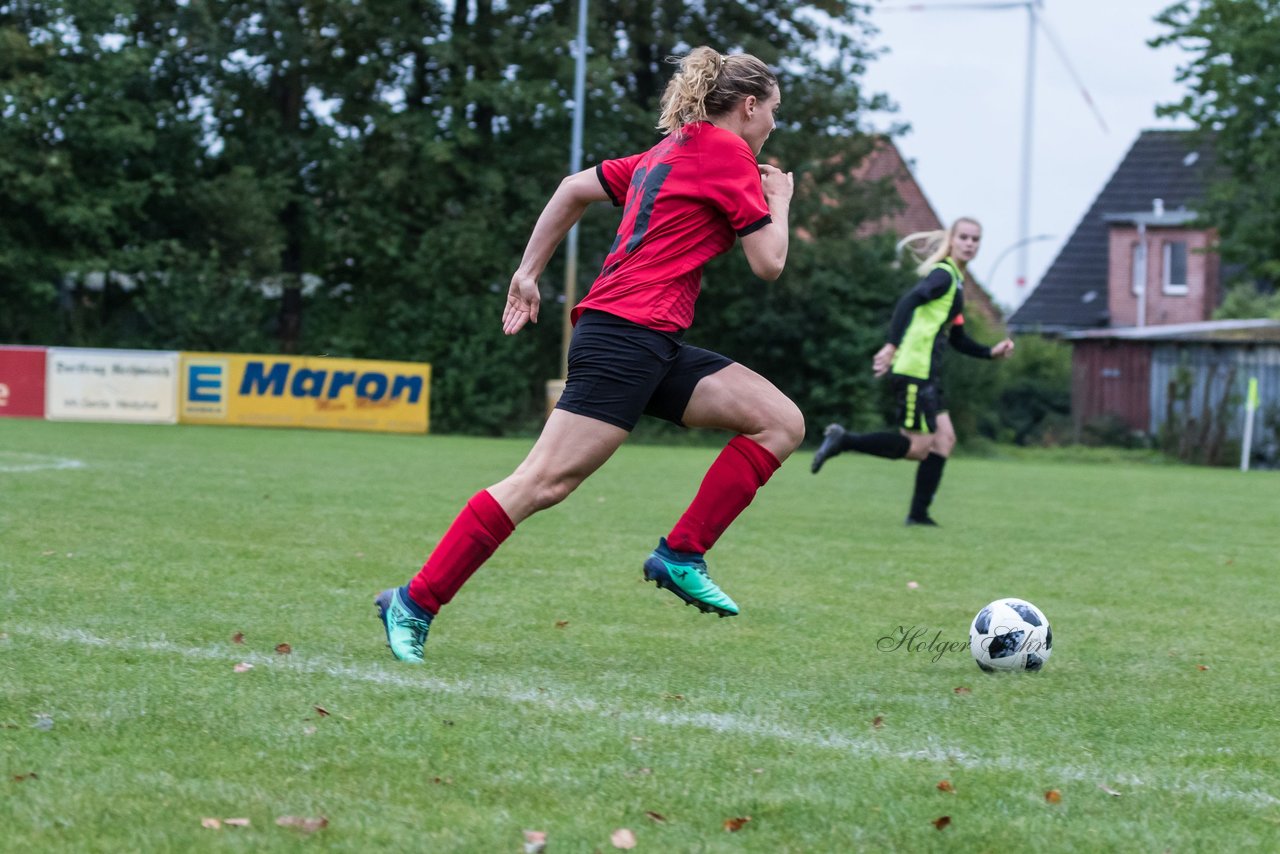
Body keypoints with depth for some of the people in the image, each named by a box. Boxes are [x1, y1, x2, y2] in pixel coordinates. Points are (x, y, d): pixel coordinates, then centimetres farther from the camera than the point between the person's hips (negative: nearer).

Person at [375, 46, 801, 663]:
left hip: (655, 347, 10)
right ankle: (415, 603, -11)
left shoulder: (669, 152, 23)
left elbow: (575, 188, 25)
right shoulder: (728, 153, -4)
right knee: (544, 480, -14)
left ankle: (680, 557, 1)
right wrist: (779, 201, 13)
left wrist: (528, 274, 26)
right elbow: (768, 264, -5)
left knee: (782, 423, 3)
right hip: (630, 331, -10)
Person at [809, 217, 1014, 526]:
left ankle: (919, 514, 8)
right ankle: (843, 440, -3)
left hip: (925, 374, 10)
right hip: (913, 370, -10)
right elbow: (909, 301, -24)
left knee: (944, 439, 6)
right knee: (918, 447, -9)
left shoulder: (955, 281, 22)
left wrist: (991, 352, 16)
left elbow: (957, 339, 27)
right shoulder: (943, 274, -8)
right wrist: (892, 347, -34)